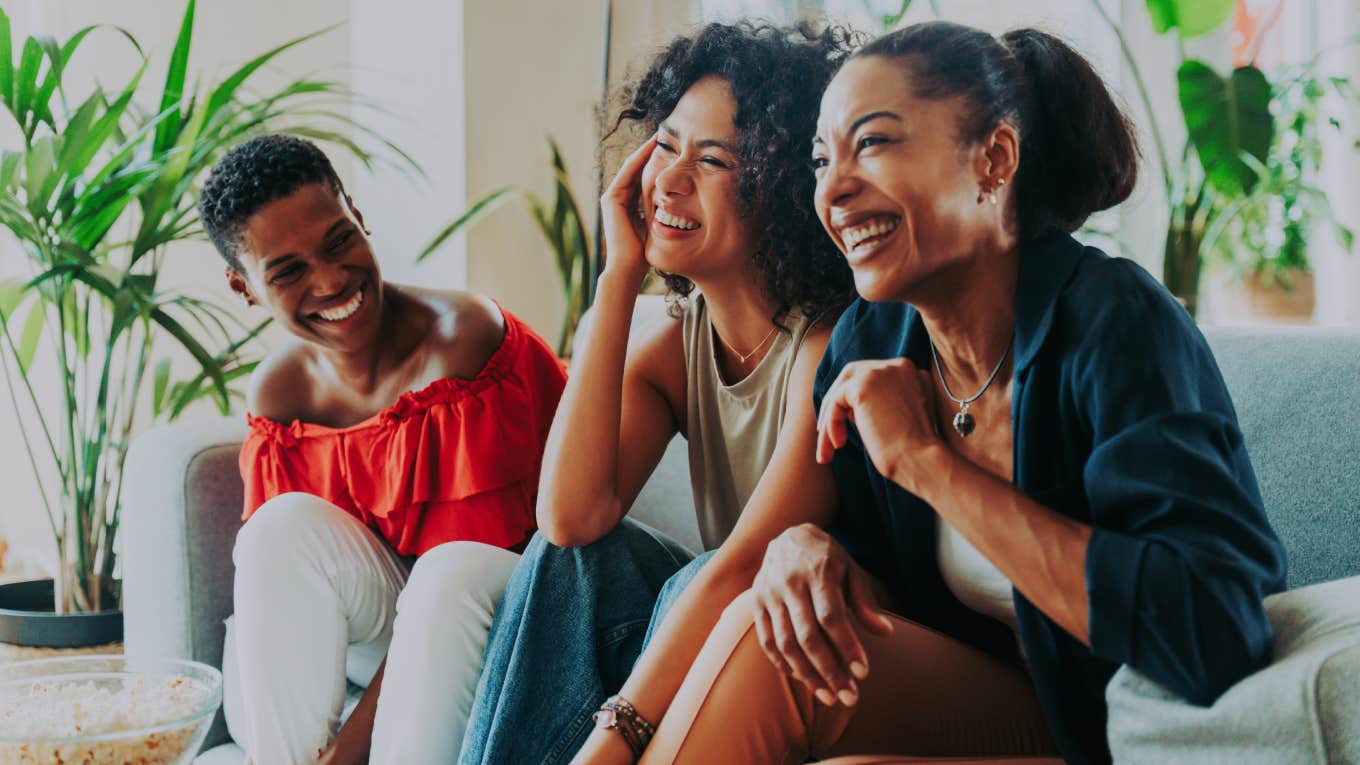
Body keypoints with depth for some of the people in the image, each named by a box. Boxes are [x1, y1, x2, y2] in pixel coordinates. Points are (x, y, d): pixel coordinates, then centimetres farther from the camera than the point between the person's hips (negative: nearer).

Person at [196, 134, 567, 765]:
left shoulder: (462, 337, -22)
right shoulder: (278, 395, -3)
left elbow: (459, 575, -24)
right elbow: (275, 580, -4)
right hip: (374, 636, 4)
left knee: (452, 572, -36)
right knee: (289, 523, -22)